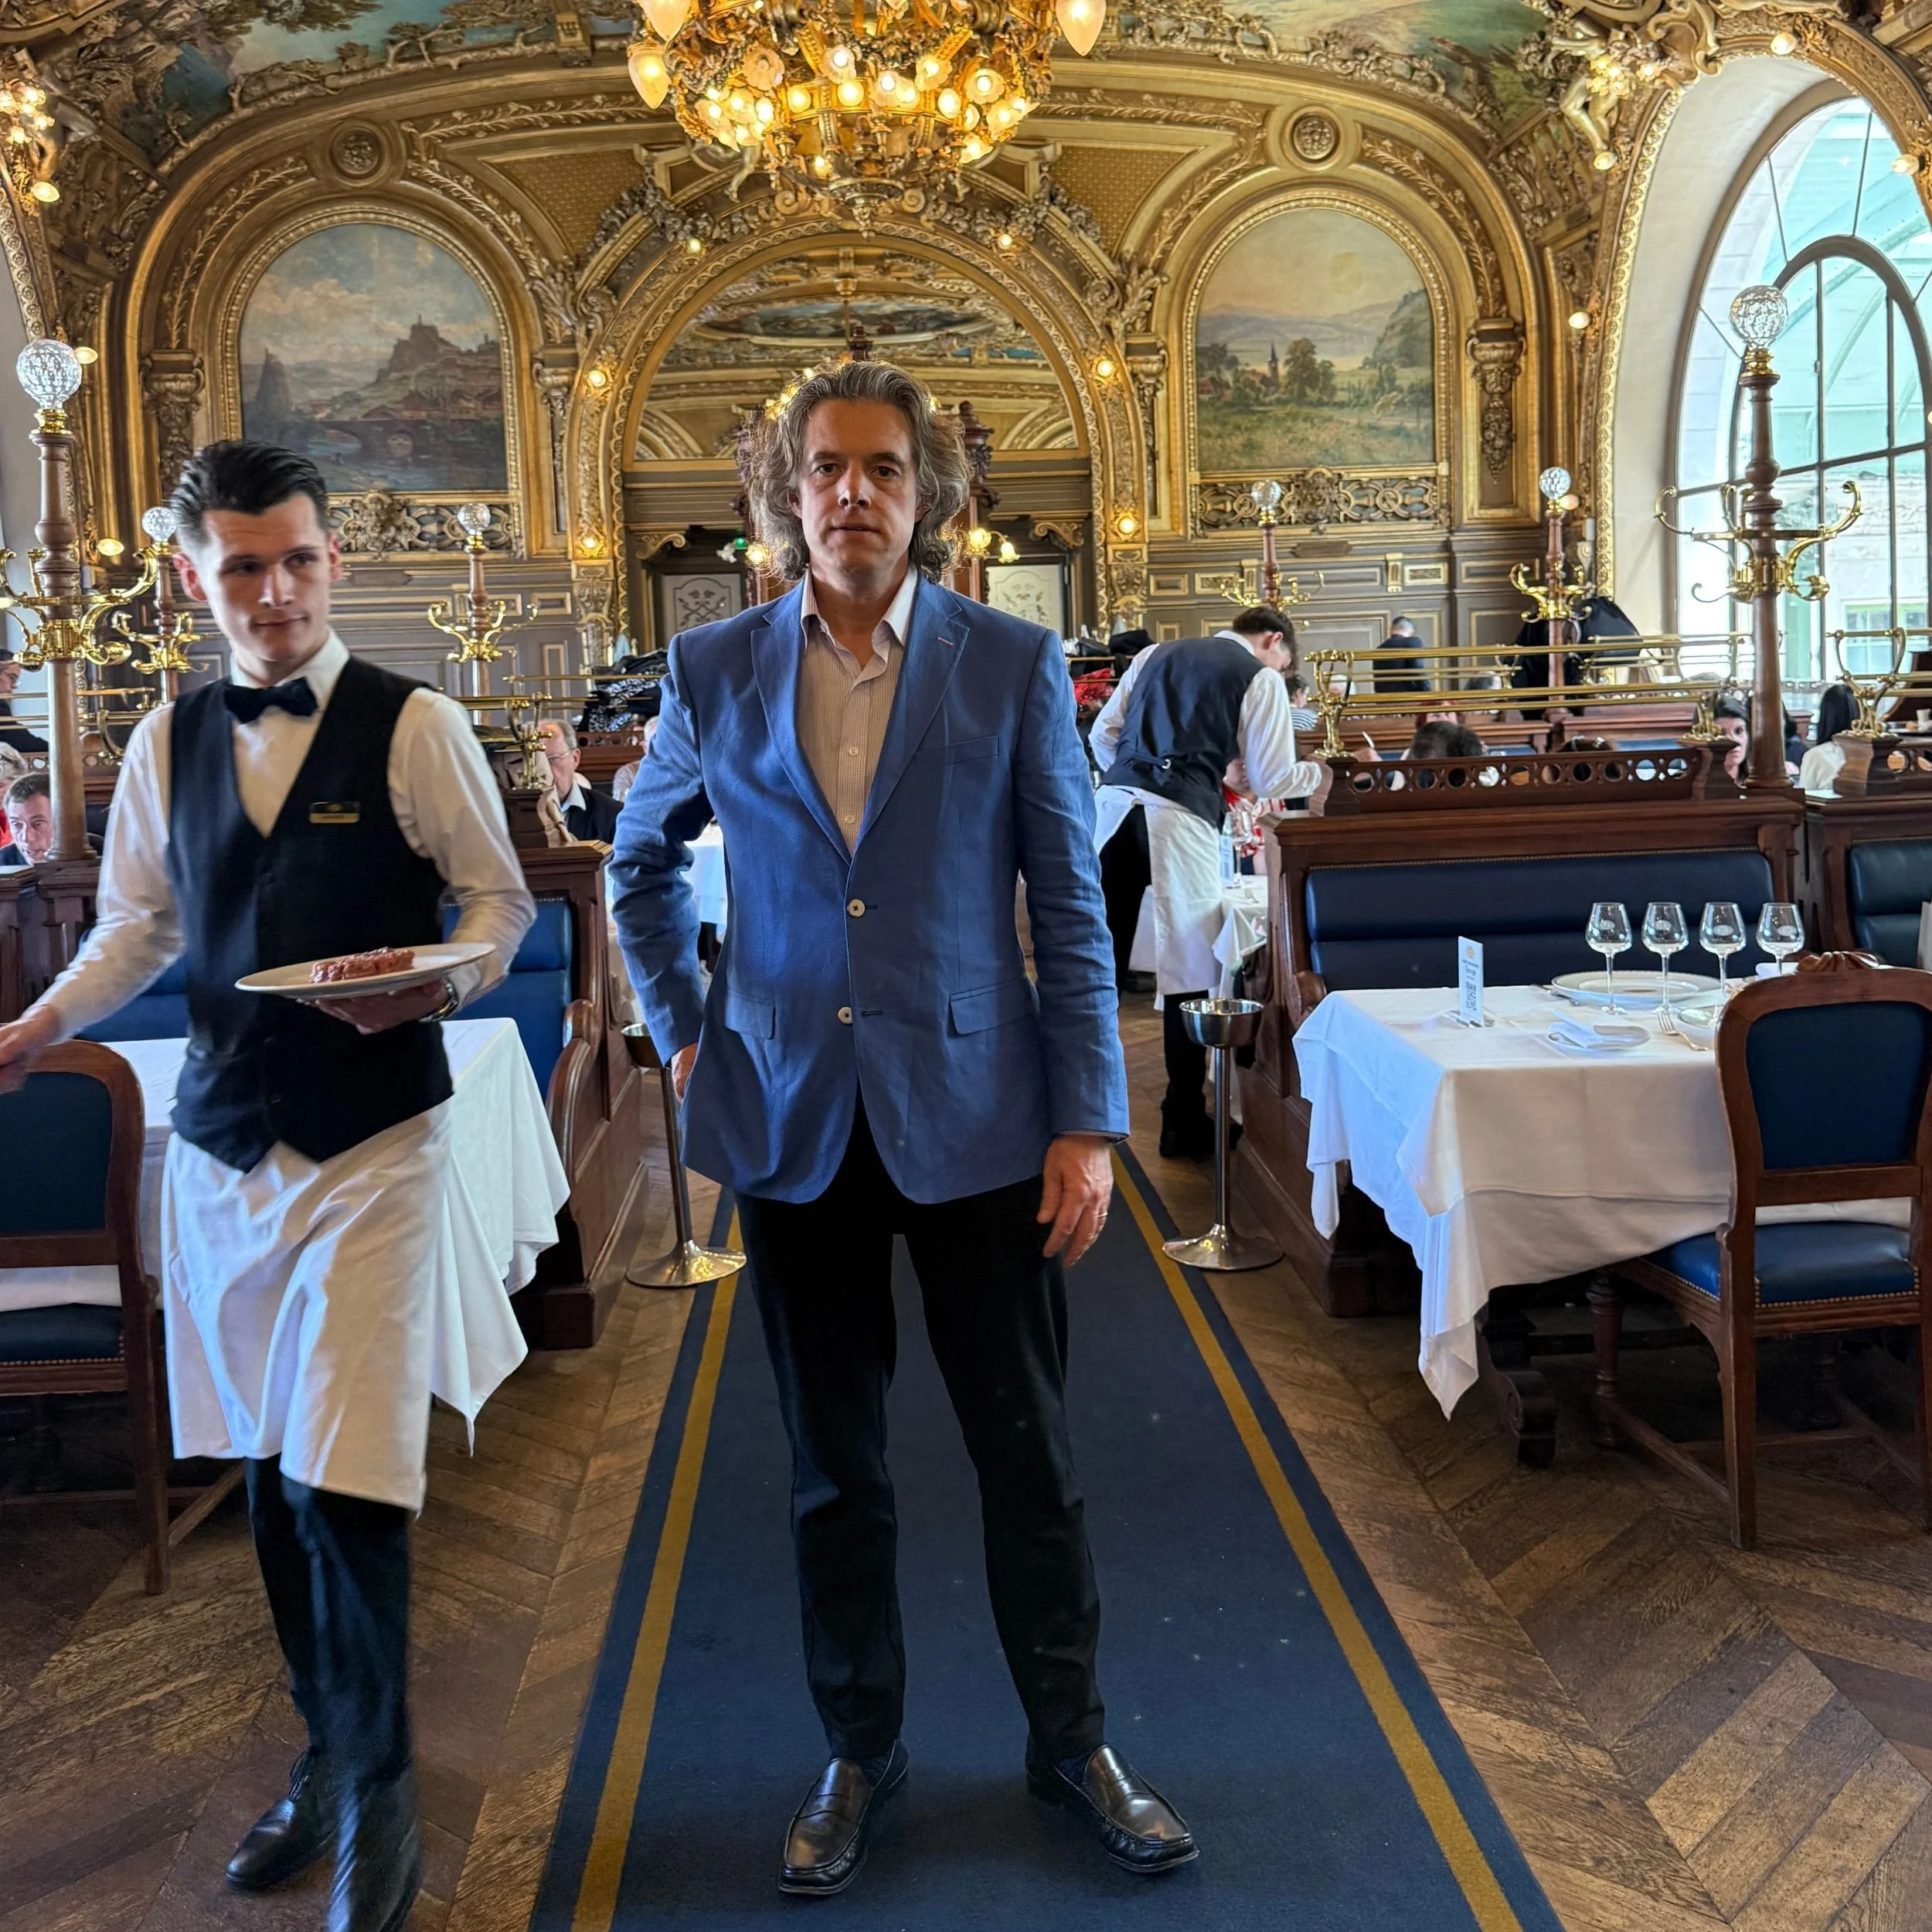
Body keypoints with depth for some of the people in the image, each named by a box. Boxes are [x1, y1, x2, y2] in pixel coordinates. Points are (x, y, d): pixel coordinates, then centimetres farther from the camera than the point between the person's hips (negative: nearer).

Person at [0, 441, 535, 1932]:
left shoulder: (416, 727, -5)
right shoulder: (169, 743, 8)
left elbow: (498, 897, 0)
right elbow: (141, 921, 14)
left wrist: (445, 984, -20)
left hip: (373, 1137, -5)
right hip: (222, 1137, 5)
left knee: (342, 1486, -8)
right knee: (266, 1471, 15)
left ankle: (377, 1793, 14)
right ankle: (329, 1751, 36)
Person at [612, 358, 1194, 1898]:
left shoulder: (1014, 667, -2)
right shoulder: (715, 673, 3)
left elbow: (1071, 907, -2)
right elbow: (642, 862, 18)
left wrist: (1087, 1122, -6)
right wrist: (682, 1030, 9)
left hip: (974, 1119, -1)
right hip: (794, 1122, 2)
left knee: (1030, 1451, 9)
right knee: (834, 1463, 12)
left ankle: (1072, 1740, 28)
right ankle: (860, 1754, 30)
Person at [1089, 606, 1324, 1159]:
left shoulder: (1157, 655, 23)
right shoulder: (1261, 678, 8)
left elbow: (1102, 733, 20)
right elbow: (1271, 781, 5)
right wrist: (1325, 771, 22)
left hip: (1113, 803, 5)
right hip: (1179, 821, -5)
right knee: (1189, 970, 4)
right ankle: (1184, 1124, 9)